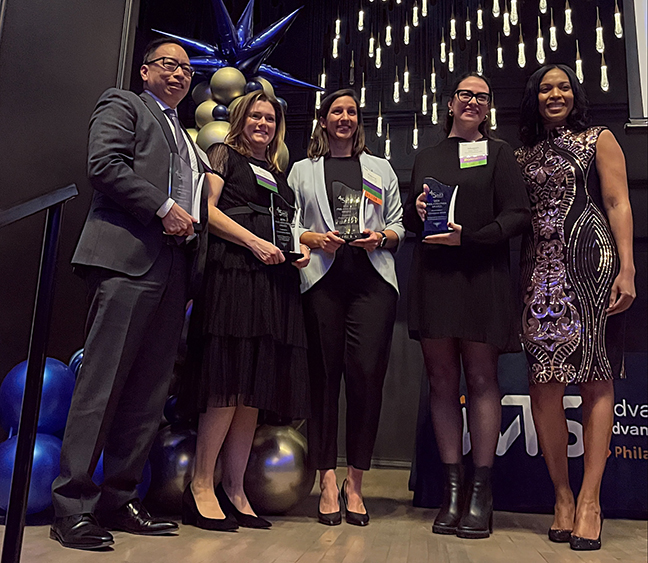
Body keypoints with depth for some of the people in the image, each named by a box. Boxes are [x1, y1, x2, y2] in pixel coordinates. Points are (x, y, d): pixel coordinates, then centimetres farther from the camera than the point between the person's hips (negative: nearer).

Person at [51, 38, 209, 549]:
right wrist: (164, 208, -11)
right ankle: (72, 508, -1)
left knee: (149, 393, 5)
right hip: (127, 259, -7)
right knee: (102, 386, -8)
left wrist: (190, 222, 10)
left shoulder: (185, 138, 32)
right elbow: (104, 165, -7)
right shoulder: (122, 105, 10)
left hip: (171, 271, 8)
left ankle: (120, 500, 12)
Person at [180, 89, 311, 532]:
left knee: (256, 388, 0)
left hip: (276, 281, 6)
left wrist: (301, 251, 8)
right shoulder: (224, 155, 13)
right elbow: (206, 208, -2)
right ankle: (201, 486, -5)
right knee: (230, 382, -13)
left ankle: (234, 489, 5)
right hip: (234, 272, -6)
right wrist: (255, 242, -12)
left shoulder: (280, 174, 30)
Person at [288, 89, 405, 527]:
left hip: (372, 279, 1)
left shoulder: (380, 169, 23)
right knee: (324, 375, -3)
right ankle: (328, 482, 4)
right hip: (321, 279, 0)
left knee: (367, 373, -11)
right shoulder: (303, 170, 20)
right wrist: (316, 239, -7)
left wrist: (380, 237, -3)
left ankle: (355, 482, 1)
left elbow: (398, 227, 17)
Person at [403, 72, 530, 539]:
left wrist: (470, 237, -15)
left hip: (481, 277, -3)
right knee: (442, 381, 1)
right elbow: (410, 219, 21)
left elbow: (518, 215, -1)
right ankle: (452, 489, 8)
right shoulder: (427, 158, 20)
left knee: (481, 378, -3)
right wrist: (417, 210, -2)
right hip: (433, 277, 3)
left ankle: (481, 492, 4)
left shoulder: (498, 152, 9)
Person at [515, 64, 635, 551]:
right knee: (544, 381, -4)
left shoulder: (599, 140, 12)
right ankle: (562, 497, 6)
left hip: (590, 262, -3)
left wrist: (627, 268, -9)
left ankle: (590, 500, 0)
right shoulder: (524, 155, 20)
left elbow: (618, 205, 2)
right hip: (541, 270, 3)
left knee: (595, 378, -5)